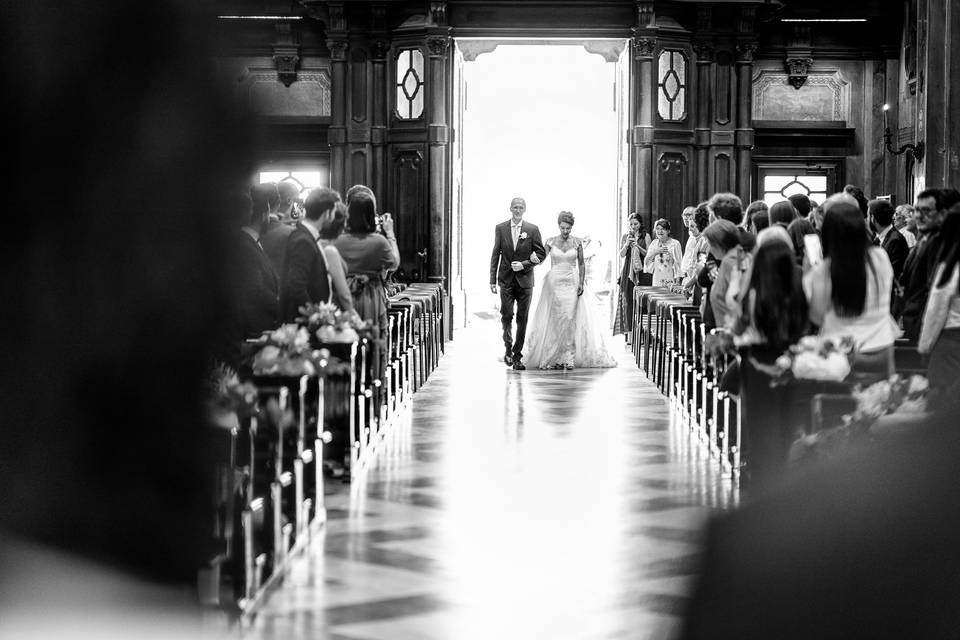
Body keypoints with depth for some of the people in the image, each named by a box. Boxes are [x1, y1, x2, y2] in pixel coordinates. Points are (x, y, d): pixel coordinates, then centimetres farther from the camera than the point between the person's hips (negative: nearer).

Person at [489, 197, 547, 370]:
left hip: (525, 280, 0)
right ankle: (508, 348, 18)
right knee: (506, 316, -5)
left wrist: (524, 264, -11)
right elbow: (495, 255, 5)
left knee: (522, 320, 1)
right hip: (506, 280, 0)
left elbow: (542, 253, 3)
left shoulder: (532, 230, 1)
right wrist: (493, 280, 1)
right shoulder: (500, 229, 4)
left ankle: (517, 357, 8)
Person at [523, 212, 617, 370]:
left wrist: (581, 283, -3)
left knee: (570, 319, -6)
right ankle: (552, 357, 2)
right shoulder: (550, 242, 2)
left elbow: (581, 264, 6)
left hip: (572, 284, 0)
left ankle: (569, 358, -5)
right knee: (554, 320, -2)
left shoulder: (577, 242, 3)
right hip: (554, 283, 0)